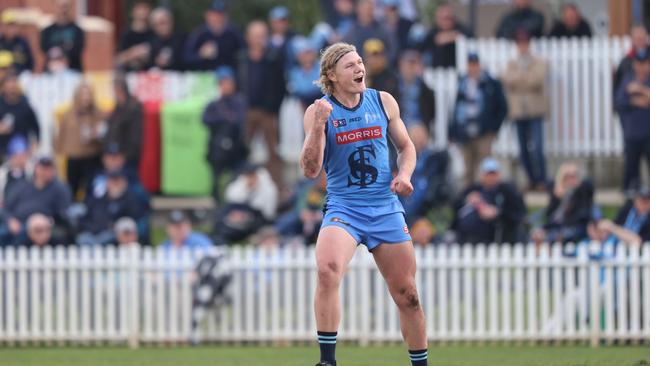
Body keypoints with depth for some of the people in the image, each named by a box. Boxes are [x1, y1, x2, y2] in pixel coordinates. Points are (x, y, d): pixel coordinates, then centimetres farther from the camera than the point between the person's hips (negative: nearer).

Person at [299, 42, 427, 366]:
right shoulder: (319, 111, -3)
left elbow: (406, 147, 18)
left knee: (407, 295, 6)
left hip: (386, 208, 3)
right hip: (343, 207, -3)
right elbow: (310, 170, -8)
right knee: (327, 269, -31)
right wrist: (318, 126, -21)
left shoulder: (383, 102, 5)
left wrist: (404, 174, -2)